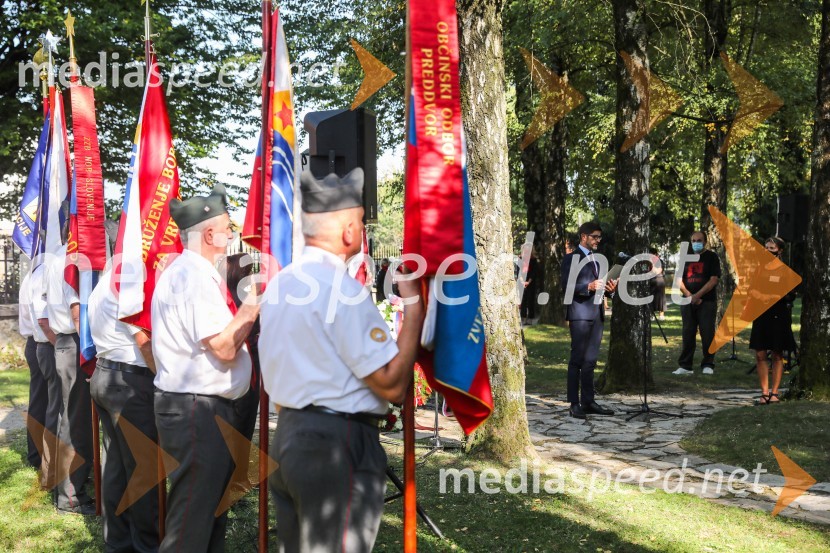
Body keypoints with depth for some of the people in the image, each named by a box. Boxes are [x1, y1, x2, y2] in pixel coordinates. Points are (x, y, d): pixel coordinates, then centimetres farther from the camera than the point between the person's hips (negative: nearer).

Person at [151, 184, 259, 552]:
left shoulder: (183, 271, 15)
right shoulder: (195, 276, -18)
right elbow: (224, 348, -22)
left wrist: (244, 313, 11)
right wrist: (251, 307, -9)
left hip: (191, 406, 11)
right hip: (199, 410, -11)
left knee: (211, 507, 19)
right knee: (194, 520, -4)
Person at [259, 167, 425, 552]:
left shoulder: (279, 283, 9)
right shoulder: (343, 290, -17)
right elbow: (393, 385, -18)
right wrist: (413, 304, -14)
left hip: (287, 438, 9)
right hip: (337, 446, -9)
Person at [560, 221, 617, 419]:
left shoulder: (597, 259, 21)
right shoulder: (571, 258, -2)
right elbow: (567, 287, -11)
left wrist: (610, 288, 4)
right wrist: (589, 286, -23)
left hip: (597, 314, 7)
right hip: (580, 315, -7)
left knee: (590, 360, 8)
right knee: (577, 360, -6)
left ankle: (588, 401, 12)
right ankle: (574, 404, -6)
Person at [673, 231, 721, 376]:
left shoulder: (711, 257, 3)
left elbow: (714, 280, -7)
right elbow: (678, 279, 8)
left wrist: (697, 295, -14)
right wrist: (688, 295, -8)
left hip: (707, 301, -3)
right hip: (688, 302, 4)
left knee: (707, 334, -5)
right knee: (688, 334, 3)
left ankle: (708, 365, 1)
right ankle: (685, 366, 4)